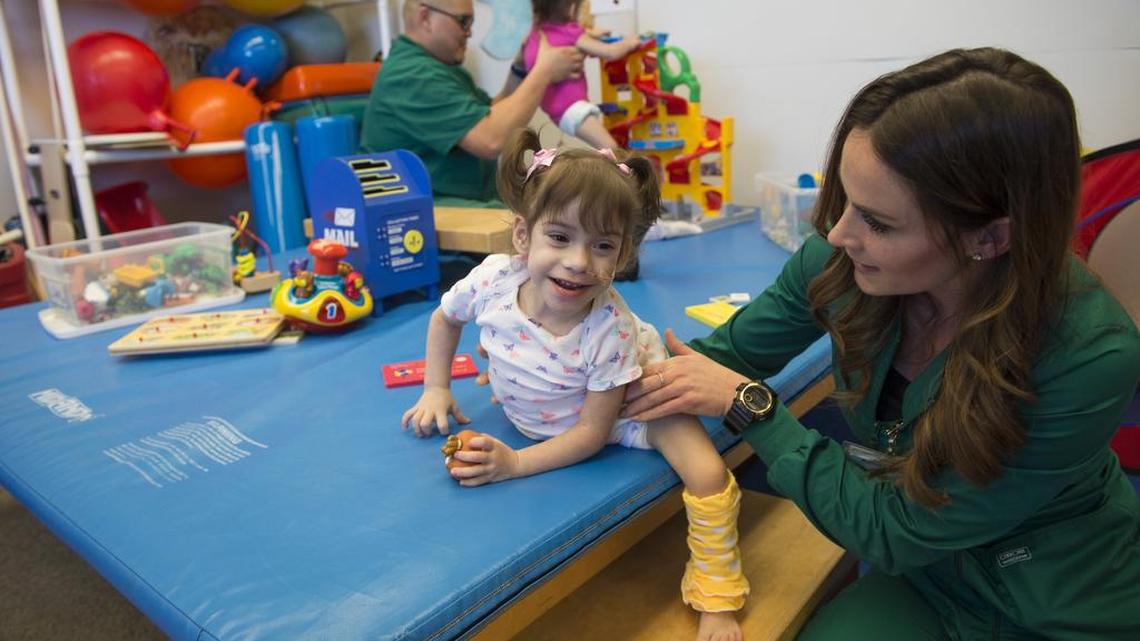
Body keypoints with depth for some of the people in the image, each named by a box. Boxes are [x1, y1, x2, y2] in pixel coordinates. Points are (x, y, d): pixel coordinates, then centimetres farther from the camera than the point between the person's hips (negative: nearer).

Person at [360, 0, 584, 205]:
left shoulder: (437, 66, 18)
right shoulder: (415, 76, -16)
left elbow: (486, 118, 19)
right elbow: (492, 139, -25)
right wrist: (544, 72, -15)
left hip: (471, 197, 10)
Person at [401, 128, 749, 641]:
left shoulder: (611, 331, -37)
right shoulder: (493, 280, -28)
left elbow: (592, 432, -27)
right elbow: (444, 318, -3)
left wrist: (515, 464, -32)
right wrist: (436, 390, -4)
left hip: (630, 398, -5)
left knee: (707, 474, -17)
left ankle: (716, 598, 5)